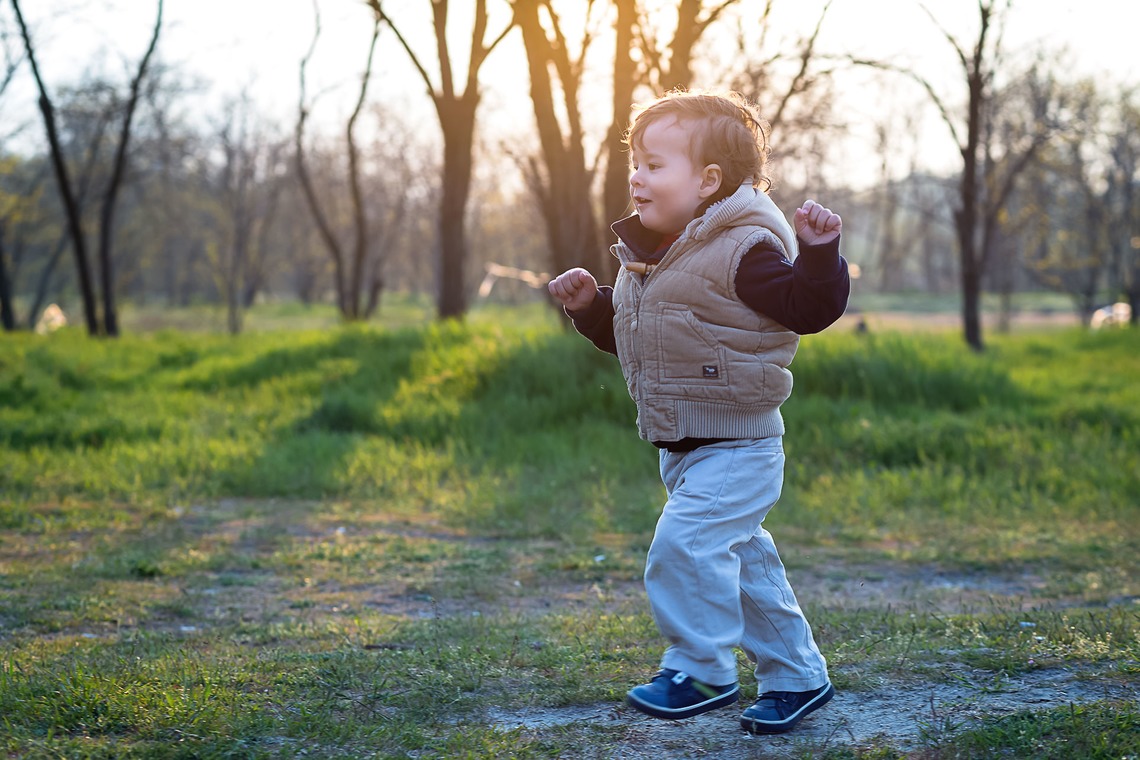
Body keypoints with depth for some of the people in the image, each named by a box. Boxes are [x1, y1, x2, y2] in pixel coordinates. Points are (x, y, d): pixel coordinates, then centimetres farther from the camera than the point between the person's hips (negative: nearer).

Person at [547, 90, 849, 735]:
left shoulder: (743, 250, -17)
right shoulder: (644, 256, 10)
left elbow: (809, 308, -22)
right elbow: (624, 332, 22)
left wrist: (819, 253, -36)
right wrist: (589, 305, 7)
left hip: (738, 448, -9)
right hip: (685, 449, 9)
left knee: (684, 545, -20)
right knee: (742, 560, 16)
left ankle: (703, 672, -3)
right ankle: (798, 675, 29)